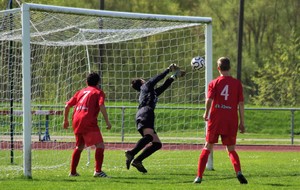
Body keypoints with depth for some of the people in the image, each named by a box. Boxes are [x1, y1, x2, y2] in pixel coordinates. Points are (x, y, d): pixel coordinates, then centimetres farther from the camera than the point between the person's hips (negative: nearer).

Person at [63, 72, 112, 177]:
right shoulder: (98, 92, 7)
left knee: (79, 146, 23)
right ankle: (98, 171, -22)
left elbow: (67, 106, 20)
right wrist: (107, 122, -10)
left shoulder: (81, 92, 23)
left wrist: (65, 120, 31)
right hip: (89, 122, -7)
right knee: (100, 145, -8)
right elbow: (101, 106, -11)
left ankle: (72, 172, 25)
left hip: (76, 121, 7)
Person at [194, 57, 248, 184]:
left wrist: (206, 114, 5)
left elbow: (209, 100, -13)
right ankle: (238, 172, -16)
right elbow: (241, 104, 0)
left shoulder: (214, 83, -2)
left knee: (207, 148, 9)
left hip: (215, 120, -1)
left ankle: (199, 176, 5)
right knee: (231, 150, 9)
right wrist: (242, 123, 5)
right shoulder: (237, 83, 2)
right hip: (231, 121, 1)